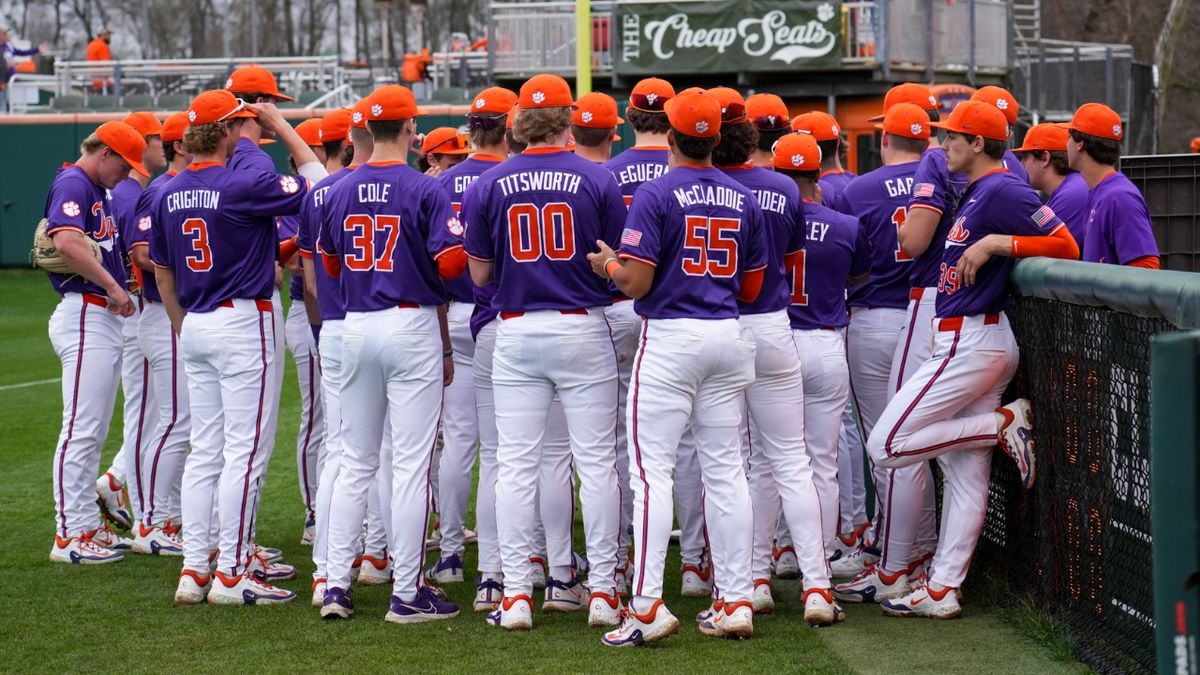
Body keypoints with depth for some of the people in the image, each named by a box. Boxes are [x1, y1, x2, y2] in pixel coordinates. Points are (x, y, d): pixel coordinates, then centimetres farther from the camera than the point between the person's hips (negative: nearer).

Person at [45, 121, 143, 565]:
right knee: (81, 429, -9)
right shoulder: (72, 185, -11)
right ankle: (68, 536, -7)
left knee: (94, 433, 13)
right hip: (85, 316, -11)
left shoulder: (97, 191, 21)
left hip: (106, 319, 11)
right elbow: (67, 243, -27)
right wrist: (113, 287, -21)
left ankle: (86, 529, 18)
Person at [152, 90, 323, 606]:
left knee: (204, 452, 11)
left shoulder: (169, 195, 7)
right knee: (245, 452, -3)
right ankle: (231, 573, -2)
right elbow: (318, 185, -8)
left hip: (195, 328, 8)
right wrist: (281, 126, 0)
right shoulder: (241, 186, -16)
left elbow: (163, 273, 15)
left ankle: (194, 569, 11)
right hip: (244, 324, -8)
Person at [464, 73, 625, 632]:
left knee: (516, 464, 4)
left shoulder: (489, 185, -1)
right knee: (596, 460, 4)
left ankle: (516, 593, 2)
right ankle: (602, 590, 4)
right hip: (583, 330, -1)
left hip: (516, 333, 1)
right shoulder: (598, 180, -5)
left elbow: (479, 274, 5)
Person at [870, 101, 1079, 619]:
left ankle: (1005, 423, -5)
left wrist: (995, 243, -21)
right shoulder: (974, 193, 18)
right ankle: (942, 591, 10)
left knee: (886, 446, -9)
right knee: (966, 473, 8)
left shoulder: (1002, 190, -12)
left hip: (971, 339, -10)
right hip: (967, 340, 10)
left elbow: (1065, 245, -20)